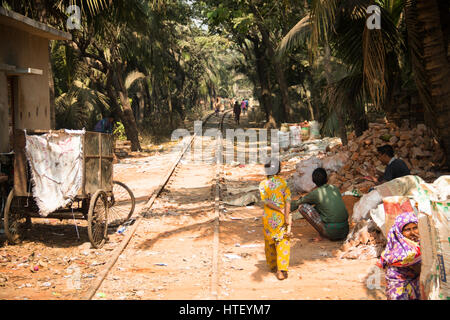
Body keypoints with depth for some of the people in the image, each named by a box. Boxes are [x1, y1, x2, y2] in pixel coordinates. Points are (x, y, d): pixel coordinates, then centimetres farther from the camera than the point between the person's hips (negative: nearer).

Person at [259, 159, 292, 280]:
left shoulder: (263, 184, -4)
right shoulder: (283, 182, -4)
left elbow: (266, 201, -12)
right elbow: (288, 200, -11)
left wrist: (280, 210, -11)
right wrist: (287, 216, -12)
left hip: (268, 217, 1)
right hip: (281, 217, -1)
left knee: (269, 242, 17)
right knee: (282, 243, 1)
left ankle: (272, 266, 30)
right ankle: (282, 269, -10)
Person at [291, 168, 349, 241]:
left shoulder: (315, 194, -4)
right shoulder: (335, 188, 11)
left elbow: (297, 203, 11)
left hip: (331, 232, -7)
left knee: (302, 206, -2)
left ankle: (321, 235, -1)